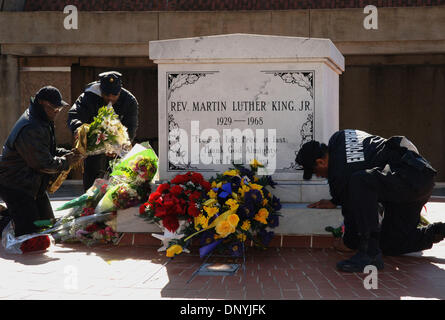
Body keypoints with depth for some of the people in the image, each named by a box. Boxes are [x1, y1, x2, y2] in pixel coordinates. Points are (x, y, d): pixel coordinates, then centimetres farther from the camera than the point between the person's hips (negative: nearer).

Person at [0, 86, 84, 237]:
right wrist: (66, 161, -9)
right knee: (29, 230, -13)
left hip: (33, 183, 10)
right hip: (15, 187, -10)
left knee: (47, 222, 16)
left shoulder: (43, 121, 7)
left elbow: (48, 150, 18)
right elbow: (44, 164, -24)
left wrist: (67, 153, 1)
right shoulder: (30, 129, -27)